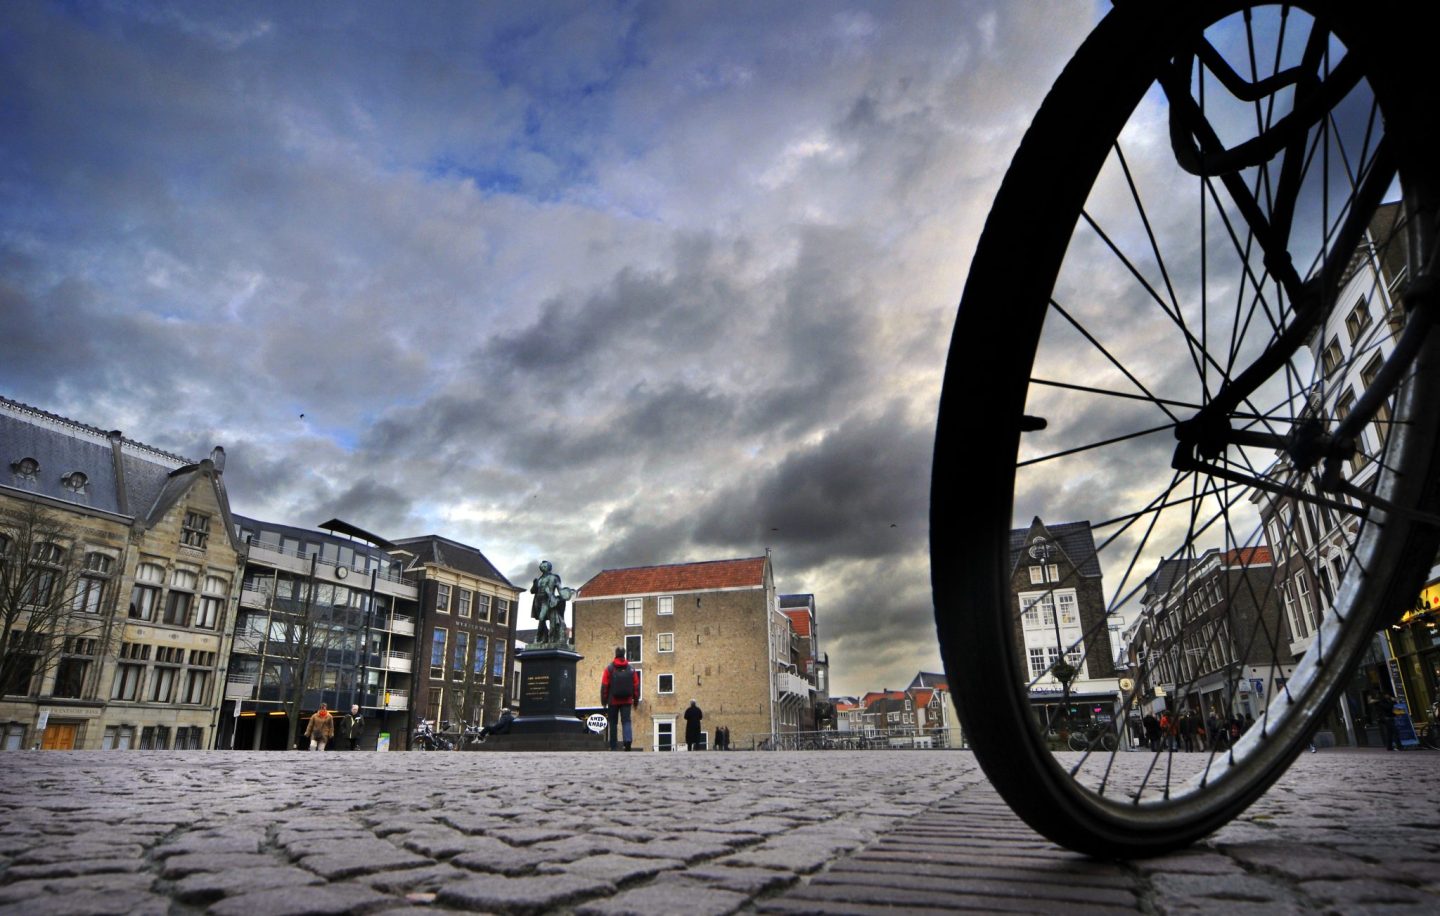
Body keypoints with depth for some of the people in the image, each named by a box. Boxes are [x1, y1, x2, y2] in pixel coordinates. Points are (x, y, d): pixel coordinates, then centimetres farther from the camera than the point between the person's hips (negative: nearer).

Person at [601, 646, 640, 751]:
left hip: (613, 701, -1)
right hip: (627, 701, 1)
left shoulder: (609, 668, -4)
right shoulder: (631, 669, 3)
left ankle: (613, 746, 10)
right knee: (626, 721, 1)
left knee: (613, 723, 9)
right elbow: (636, 685, 3)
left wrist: (604, 701, 1)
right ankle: (628, 739, -23)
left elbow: (604, 686, -6)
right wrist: (636, 699, 10)